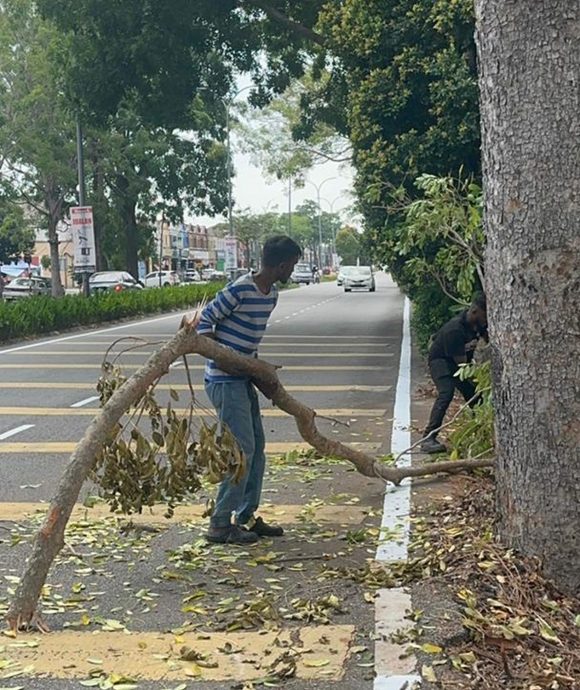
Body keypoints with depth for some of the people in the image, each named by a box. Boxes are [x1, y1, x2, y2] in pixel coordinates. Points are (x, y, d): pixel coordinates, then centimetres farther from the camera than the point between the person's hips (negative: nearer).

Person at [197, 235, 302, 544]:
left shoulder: (271, 295, 8)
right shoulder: (239, 290, -19)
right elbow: (205, 321, -12)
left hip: (243, 379, 9)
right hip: (225, 380, -9)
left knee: (257, 446, 12)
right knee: (242, 448, -9)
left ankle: (246, 516, 23)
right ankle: (220, 524, -1)